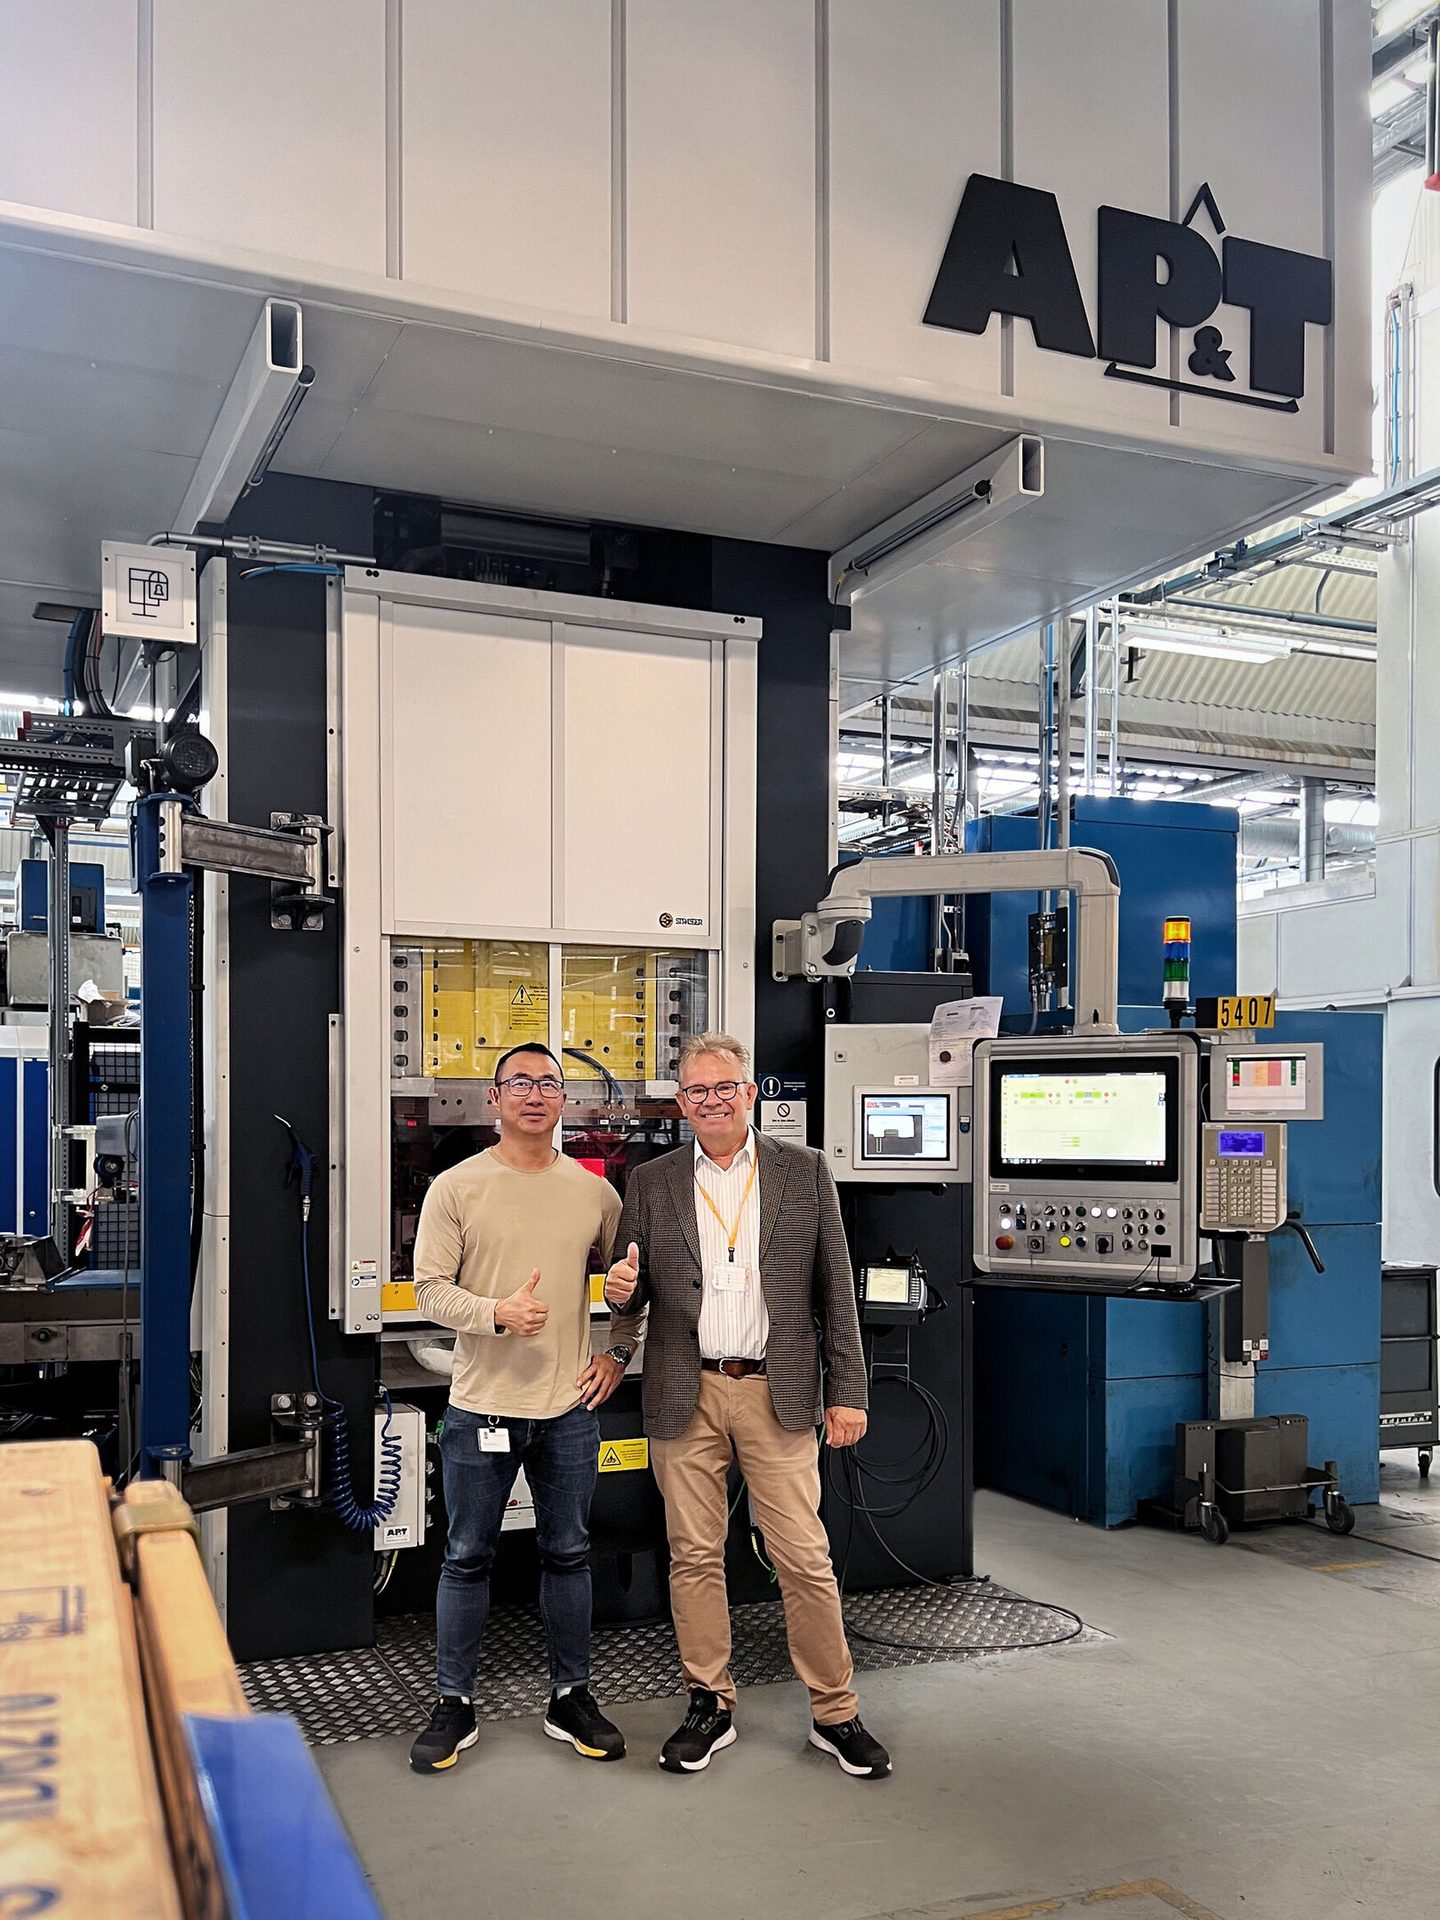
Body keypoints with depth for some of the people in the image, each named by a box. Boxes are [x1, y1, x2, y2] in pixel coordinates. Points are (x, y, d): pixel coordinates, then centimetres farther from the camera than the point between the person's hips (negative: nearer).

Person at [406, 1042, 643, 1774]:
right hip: (481, 1406, -2)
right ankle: (454, 1706, 22)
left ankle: (571, 1699, 27)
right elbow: (429, 1288, -7)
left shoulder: (594, 1192, 4)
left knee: (568, 1554, 13)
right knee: (467, 1558, 8)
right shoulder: (456, 1188, -4)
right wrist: (497, 1314, -22)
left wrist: (619, 1355, 8)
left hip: (570, 1408, 3)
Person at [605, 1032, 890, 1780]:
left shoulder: (805, 1171, 3)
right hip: (685, 1395, 2)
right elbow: (635, 1294, 10)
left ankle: (835, 1713, 16)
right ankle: (710, 1705, 23)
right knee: (694, 1555, 8)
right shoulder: (650, 1183, 6)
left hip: (778, 1393, -1)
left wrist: (848, 1391, -1)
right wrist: (622, 1288, -14)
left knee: (805, 1558, 1)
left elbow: (835, 1288, 3)